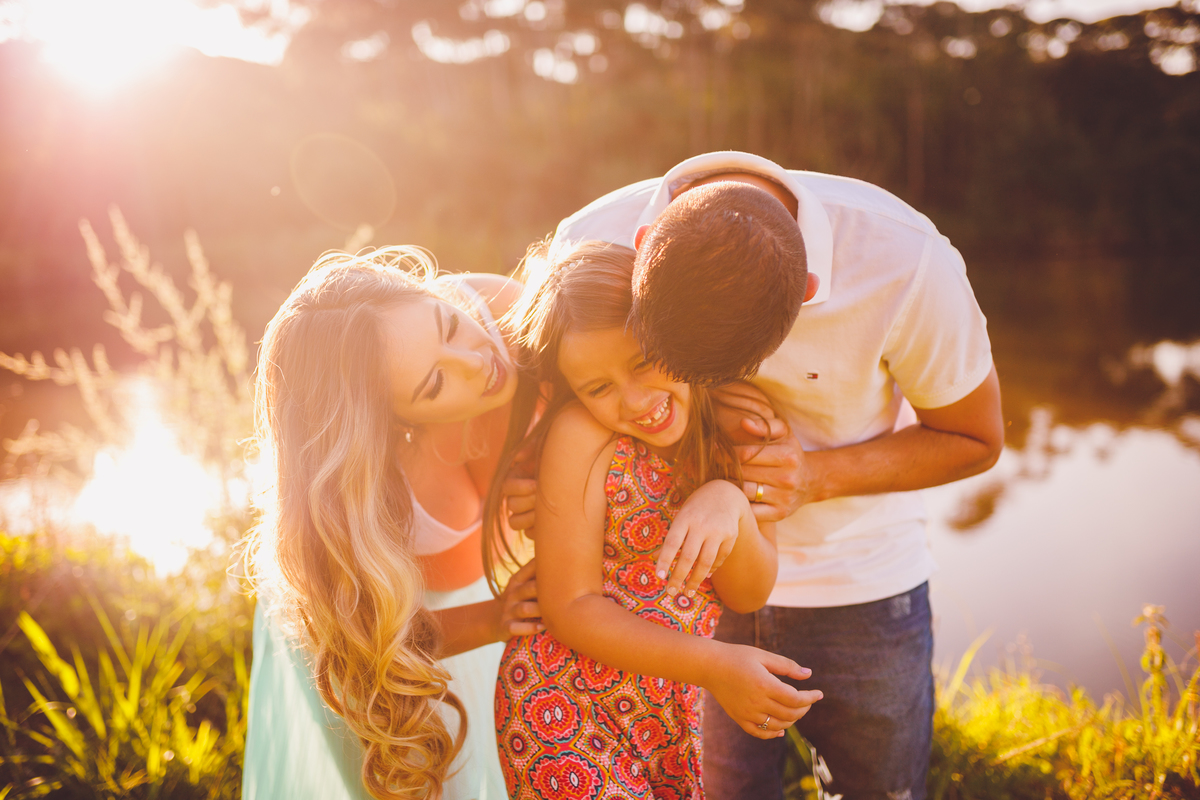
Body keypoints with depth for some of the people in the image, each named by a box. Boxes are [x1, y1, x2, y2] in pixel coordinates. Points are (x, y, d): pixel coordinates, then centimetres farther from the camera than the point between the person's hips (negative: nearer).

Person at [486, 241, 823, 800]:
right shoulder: (580, 436, -20)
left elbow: (750, 595, -5)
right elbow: (570, 607, -16)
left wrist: (729, 503, -25)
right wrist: (713, 665, -23)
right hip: (567, 712, -4)